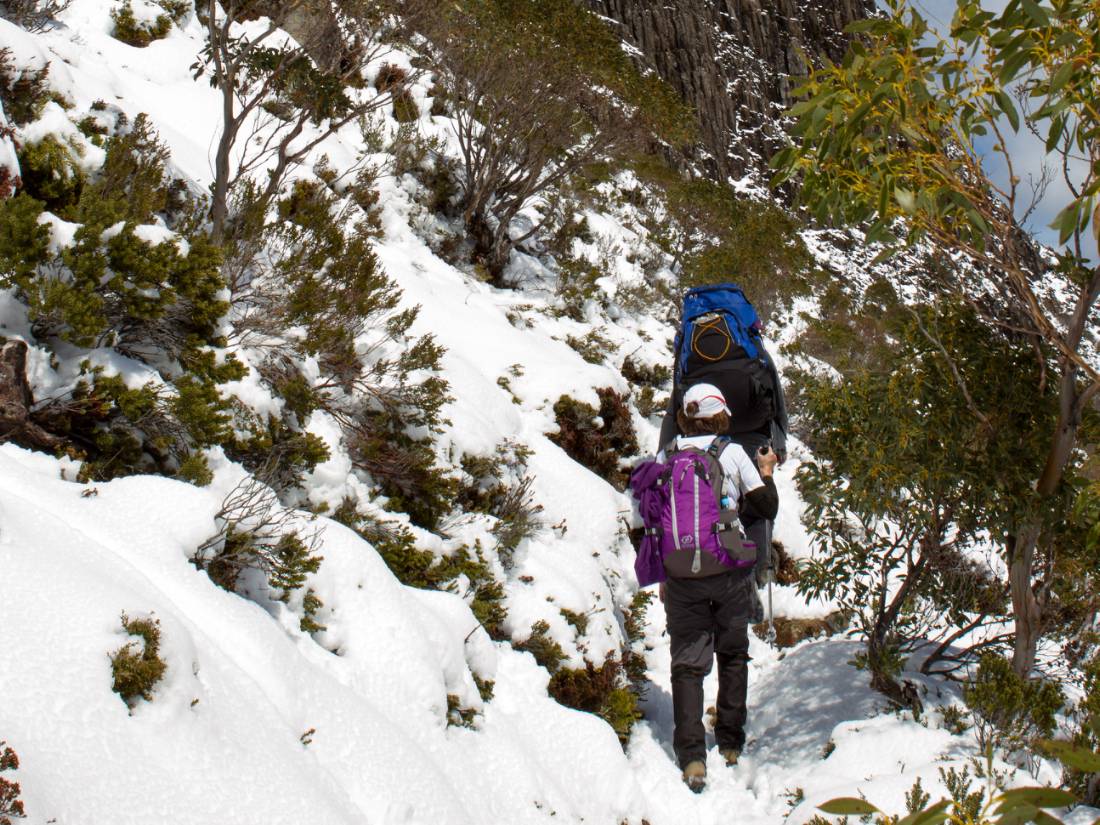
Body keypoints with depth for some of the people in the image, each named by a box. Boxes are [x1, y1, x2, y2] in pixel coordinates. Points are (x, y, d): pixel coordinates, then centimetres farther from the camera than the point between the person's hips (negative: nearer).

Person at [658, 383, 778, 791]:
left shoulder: (666, 455, 4)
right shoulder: (733, 452, -2)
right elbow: (767, 508, -1)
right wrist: (766, 471, 18)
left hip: (682, 573, 1)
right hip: (729, 570, -1)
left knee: (687, 664, 3)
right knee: (732, 657, 17)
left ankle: (692, 758, -8)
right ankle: (731, 745, 23)